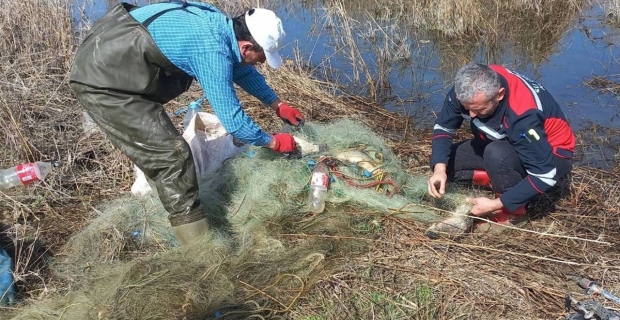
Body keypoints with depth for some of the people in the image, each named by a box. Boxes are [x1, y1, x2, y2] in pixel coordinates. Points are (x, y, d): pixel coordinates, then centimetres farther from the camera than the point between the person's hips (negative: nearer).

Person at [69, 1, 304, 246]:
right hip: (103, 81, -10)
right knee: (172, 156, -12)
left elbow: (242, 69, 22)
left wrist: (277, 105, 28)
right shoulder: (212, 51, -24)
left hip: (106, 56, 10)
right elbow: (233, 121, -18)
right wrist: (273, 142, -1)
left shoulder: (219, 24, 4)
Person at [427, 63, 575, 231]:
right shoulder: (467, 89, -23)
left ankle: (513, 211, -13)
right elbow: (443, 127, -10)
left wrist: (495, 204, -32)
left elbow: (544, 175, -33)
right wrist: (439, 168, -26)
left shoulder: (523, 116, -39)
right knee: (446, 159, -8)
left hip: (553, 155, -6)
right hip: (509, 141, 6)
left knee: (497, 154, -37)